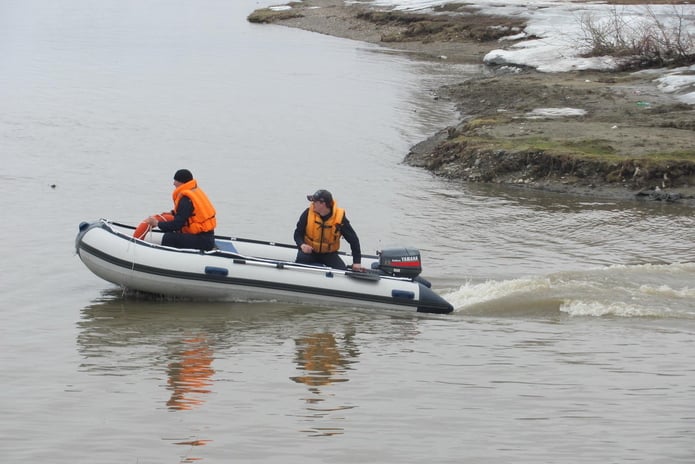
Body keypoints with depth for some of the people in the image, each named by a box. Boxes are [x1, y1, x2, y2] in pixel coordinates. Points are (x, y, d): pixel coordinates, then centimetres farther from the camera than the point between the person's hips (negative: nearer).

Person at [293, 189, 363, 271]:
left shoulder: (340, 218, -17)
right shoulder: (308, 213, -13)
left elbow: (353, 239, -9)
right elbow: (298, 233, -4)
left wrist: (357, 262, -14)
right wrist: (302, 245, -28)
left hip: (329, 254, 1)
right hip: (309, 251, -1)